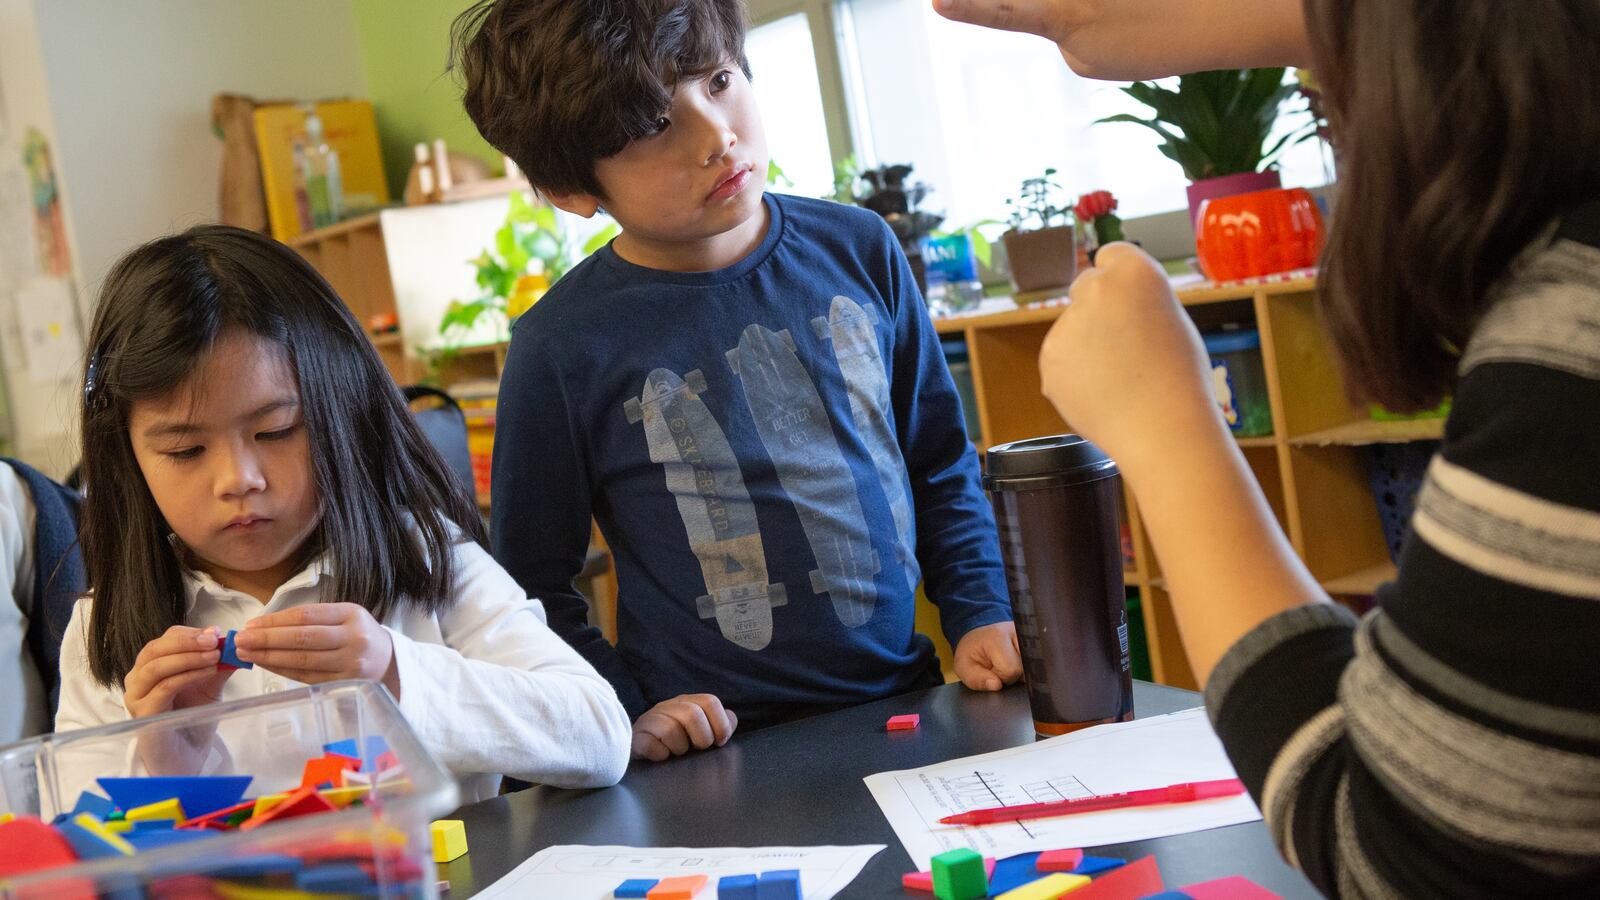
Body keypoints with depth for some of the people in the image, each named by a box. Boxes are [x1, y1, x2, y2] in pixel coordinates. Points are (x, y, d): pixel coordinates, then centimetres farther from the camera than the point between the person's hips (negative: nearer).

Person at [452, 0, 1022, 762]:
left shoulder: (856, 250, 1)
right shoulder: (562, 349, -10)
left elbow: (940, 462, 13)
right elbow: (534, 587, 0)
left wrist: (982, 614, 3)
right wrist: (624, 715, -10)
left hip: (906, 703, 5)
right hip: (724, 755, -5)